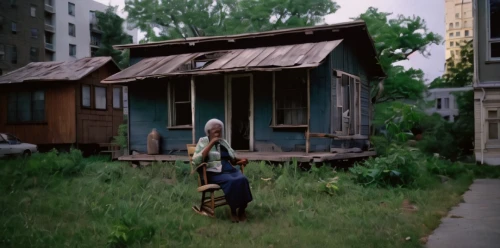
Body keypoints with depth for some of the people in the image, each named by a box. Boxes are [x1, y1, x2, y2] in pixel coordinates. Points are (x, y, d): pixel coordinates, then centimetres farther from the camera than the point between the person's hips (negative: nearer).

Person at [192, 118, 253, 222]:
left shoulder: (223, 142, 21)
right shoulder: (203, 142, 4)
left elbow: (233, 159, 29)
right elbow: (196, 161, -13)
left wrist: (241, 160, 5)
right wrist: (211, 144, -13)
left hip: (230, 170, 5)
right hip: (214, 173, -5)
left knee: (243, 180, -28)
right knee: (232, 182, -34)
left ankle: (242, 209, -17)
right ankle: (233, 210, -19)